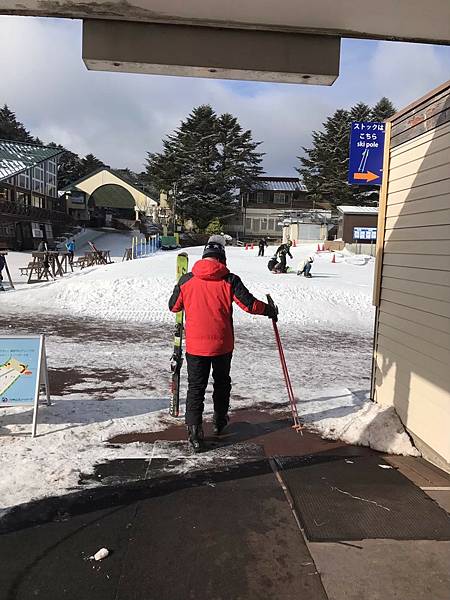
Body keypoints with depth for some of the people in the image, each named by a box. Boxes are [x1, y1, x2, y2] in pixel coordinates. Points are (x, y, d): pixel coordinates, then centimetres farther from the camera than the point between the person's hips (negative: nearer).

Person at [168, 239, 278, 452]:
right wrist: (270, 310, 10)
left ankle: (194, 431, 0)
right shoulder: (229, 280, -8)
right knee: (222, 382, 21)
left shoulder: (186, 280, -2)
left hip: (195, 345, 0)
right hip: (222, 345, 0)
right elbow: (249, 304, -8)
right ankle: (219, 422, 36)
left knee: (196, 387, 9)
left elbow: (173, 306, 9)